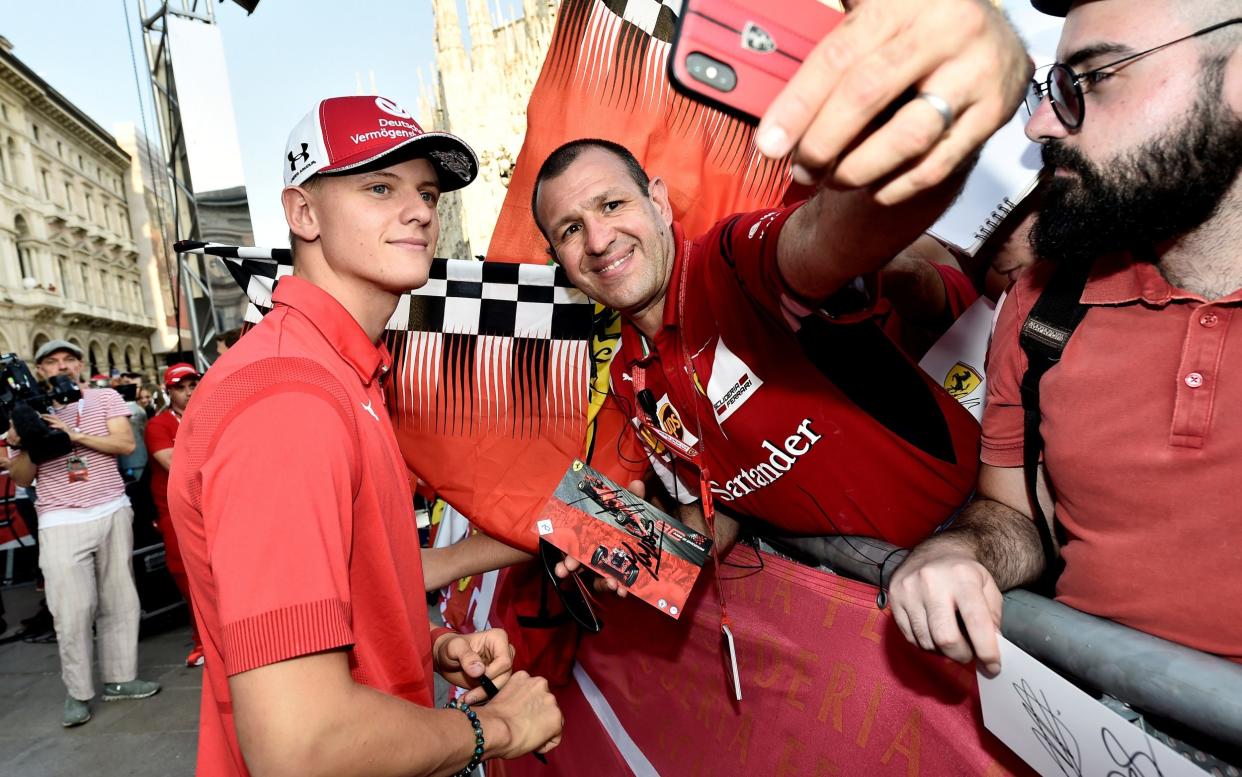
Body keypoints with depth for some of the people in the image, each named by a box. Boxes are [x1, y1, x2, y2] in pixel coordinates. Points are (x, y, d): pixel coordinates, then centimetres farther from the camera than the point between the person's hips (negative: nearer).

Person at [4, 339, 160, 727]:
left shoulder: (105, 398, 7)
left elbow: (126, 443, -6)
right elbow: (21, 478, 8)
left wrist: (76, 435, -16)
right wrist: (21, 444, -10)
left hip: (112, 512, 1)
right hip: (61, 522, 0)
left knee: (119, 601, 6)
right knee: (72, 611, -6)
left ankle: (119, 679, 16)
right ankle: (78, 692, 6)